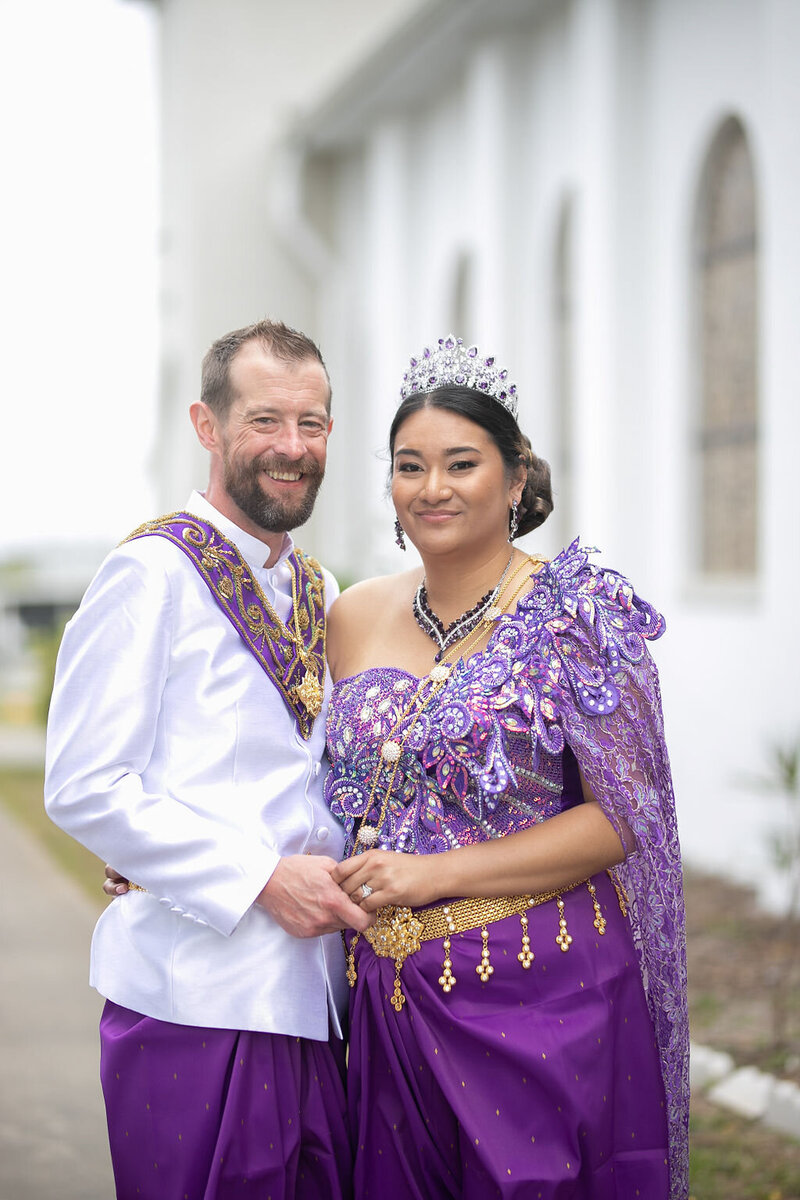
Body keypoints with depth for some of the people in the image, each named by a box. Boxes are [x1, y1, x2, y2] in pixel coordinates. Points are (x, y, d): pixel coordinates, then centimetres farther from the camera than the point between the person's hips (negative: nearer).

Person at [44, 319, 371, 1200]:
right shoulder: (153, 573, -8)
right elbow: (84, 789, -13)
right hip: (198, 998, -7)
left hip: (314, 993, 7)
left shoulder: (319, 592, 15)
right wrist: (262, 878, -17)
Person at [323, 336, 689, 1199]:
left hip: (542, 997, -4)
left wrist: (435, 873, -16)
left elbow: (621, 819, -11)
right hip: (390, 999, 5)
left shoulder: (579, 615, -7)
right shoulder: (355, 619, 9)